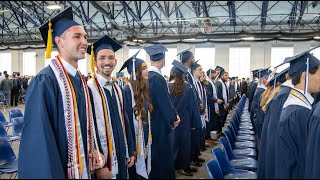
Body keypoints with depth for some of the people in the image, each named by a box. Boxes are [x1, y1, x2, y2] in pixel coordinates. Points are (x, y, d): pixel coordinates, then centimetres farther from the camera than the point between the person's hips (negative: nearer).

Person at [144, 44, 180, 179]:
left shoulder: (147, 76, 4)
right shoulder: (157, 78, -22)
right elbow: (165, 102, -19)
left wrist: (173, 115, 7)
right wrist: (174, 118, -3)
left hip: (152, 122, 9)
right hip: (161, 125, -9)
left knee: (155, 156, 20)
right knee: (163, 157, 4)